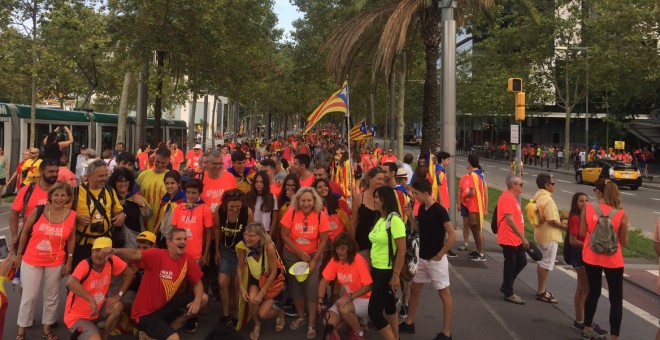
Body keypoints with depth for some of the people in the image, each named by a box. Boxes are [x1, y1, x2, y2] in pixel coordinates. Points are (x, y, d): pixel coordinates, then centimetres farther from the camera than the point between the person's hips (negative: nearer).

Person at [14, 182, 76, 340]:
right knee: (29, 296, 6)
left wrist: (69, 261, 2)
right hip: (31, 261, -1)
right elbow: (25, 232, -1)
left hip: (56, 263, 1)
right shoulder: (38, 211, -12)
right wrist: (19, 254, 4)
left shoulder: (72, 215, -8)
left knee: (52, 296, 13)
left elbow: (71, 239, 1)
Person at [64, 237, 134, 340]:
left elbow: (128, 274, 3)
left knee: (118, 306, -18)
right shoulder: (85, 265, -27)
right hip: (77, 316, -6)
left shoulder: (112, 261, -11)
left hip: (97, 310, 6)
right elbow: (70, 283, -46)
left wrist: (119, 295, -7)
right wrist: (92, 300, -46)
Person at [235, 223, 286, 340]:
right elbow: (240, 267, -6)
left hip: (272, 279, -3)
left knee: (262, 314, -10)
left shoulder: (269, 247, -35)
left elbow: (273, 272, -24)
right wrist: (241, 286, -17)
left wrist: (262, 293, -22)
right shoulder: (243, 246, -23)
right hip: (255, 277, 3)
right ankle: (257, 325, 8)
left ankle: (279, 313, 26)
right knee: (252, 300, -24)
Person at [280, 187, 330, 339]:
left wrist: (314, 261, -13)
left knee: (312, 287, -7)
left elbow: (323, 240, -10)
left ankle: (312, 324, 7)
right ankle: (300, 316, 32)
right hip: (292, 255, 1)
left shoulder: (321, 216, -16)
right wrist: (299, 252, -16)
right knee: (295, 285, 11)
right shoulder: (291, 212, -16)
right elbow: (284, 235, -11)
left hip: (313, 255, -1)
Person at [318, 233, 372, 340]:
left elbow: (368, 286, -21)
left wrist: (349, 297, -29)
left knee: (344, 309, -33)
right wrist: (320, 299, -17)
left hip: (365, 299, -5)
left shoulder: (358, 260, -22)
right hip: (348, 299, 5)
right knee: (328, 323, -16)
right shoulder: (335, 260, -5)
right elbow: (324, 280, -2)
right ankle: (353, 318, 11)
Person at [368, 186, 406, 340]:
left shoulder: (394, 220, -18)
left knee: (374, 311, -6)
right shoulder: (380, 220, 8)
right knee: (389, 307, 17)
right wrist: (371, 268, 15)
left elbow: (402, 250, -20)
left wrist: (396, 275, -20)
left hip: (387, 272, -9)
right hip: (377, 270, 9)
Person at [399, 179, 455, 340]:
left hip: (436, 260, -8)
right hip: (423, 258, 8)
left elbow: (452, 236, -20)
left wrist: (440, 255, -15)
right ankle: (409, 323, 32)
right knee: (414, 289, 16)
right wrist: (410, 216, 1)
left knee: (444, 293, 3)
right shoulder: (422, 209, 4)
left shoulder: (439, 210, -19)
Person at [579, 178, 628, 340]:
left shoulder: (587, 208, -11)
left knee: (593, 292, 21)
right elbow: (623, 241, -6)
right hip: (612, 260, -3)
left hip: (591, 257, 3)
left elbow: (582, 233, -3)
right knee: (616, 299, 9)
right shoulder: (621, 214, -14)